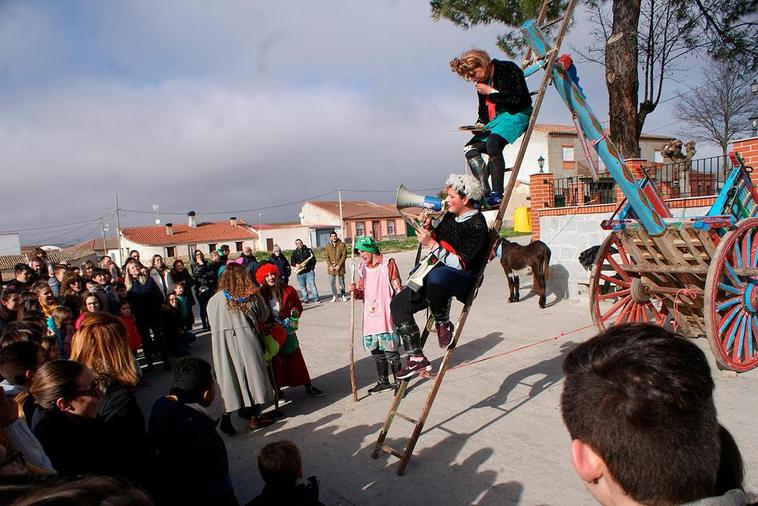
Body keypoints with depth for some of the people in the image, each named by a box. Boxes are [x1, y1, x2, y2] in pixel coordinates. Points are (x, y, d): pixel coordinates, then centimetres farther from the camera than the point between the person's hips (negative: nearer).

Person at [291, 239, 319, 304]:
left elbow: (313, 259, 2)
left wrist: (307, 263, -11)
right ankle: (305, 300, 17)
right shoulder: (295, 252, 13)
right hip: (300, 273, 3)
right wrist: (296, 265, -14)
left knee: (312, 285, -9)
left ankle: (316, 299, -6)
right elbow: (292, 261, 5)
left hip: (309, 271, -3)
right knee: (302, 287, 7)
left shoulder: (308, 250, 7)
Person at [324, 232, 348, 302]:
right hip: (331, 268, 2)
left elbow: (344, 255, -6)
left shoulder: (342, 245, -3)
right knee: (332, 283, 3)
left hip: (340, 267, -2)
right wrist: (330, 265, -9)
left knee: (342, 282, 6)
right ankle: (334, 296, 17)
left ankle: (342, 295, 20)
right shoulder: (328, 246, 6)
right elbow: (326, 257, 4)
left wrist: (339, 265, -12)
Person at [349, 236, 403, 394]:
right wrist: (356, 291, -5)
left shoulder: (388, 265, -4)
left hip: (386, 316, -6)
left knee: (390, 351, -3)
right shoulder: (363, 269, 12)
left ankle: (398, 381, 11)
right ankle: (383, 382, 28)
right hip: (370, 316, 6)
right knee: (376, 351, 13)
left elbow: (398, 289, -5)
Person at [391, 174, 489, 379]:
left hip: (463, 280, -9)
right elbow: (438, 234, 25)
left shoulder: (476, 225, -18)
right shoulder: (451, 215, 6)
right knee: (399, 304, 1)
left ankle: (443, 324, -15)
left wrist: (431, 244, -24)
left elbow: (461, 264, -24)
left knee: (436, 276, -43)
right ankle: (416, 358, 3)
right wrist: (429, 225, 3)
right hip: (438, 276, 9)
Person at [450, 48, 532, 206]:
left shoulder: (508, 69, -9)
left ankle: (497, 193, -30)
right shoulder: (482, 82, 13)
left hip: (517, 114, -9)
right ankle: (485, 193, -16)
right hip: (496, 119, 9)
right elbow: (483, 112, 20)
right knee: (470, 148, -6)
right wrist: (479, 125, -1)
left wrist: (491, 92, -14)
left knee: (493, 143, -33)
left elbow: (518, 100, -17)